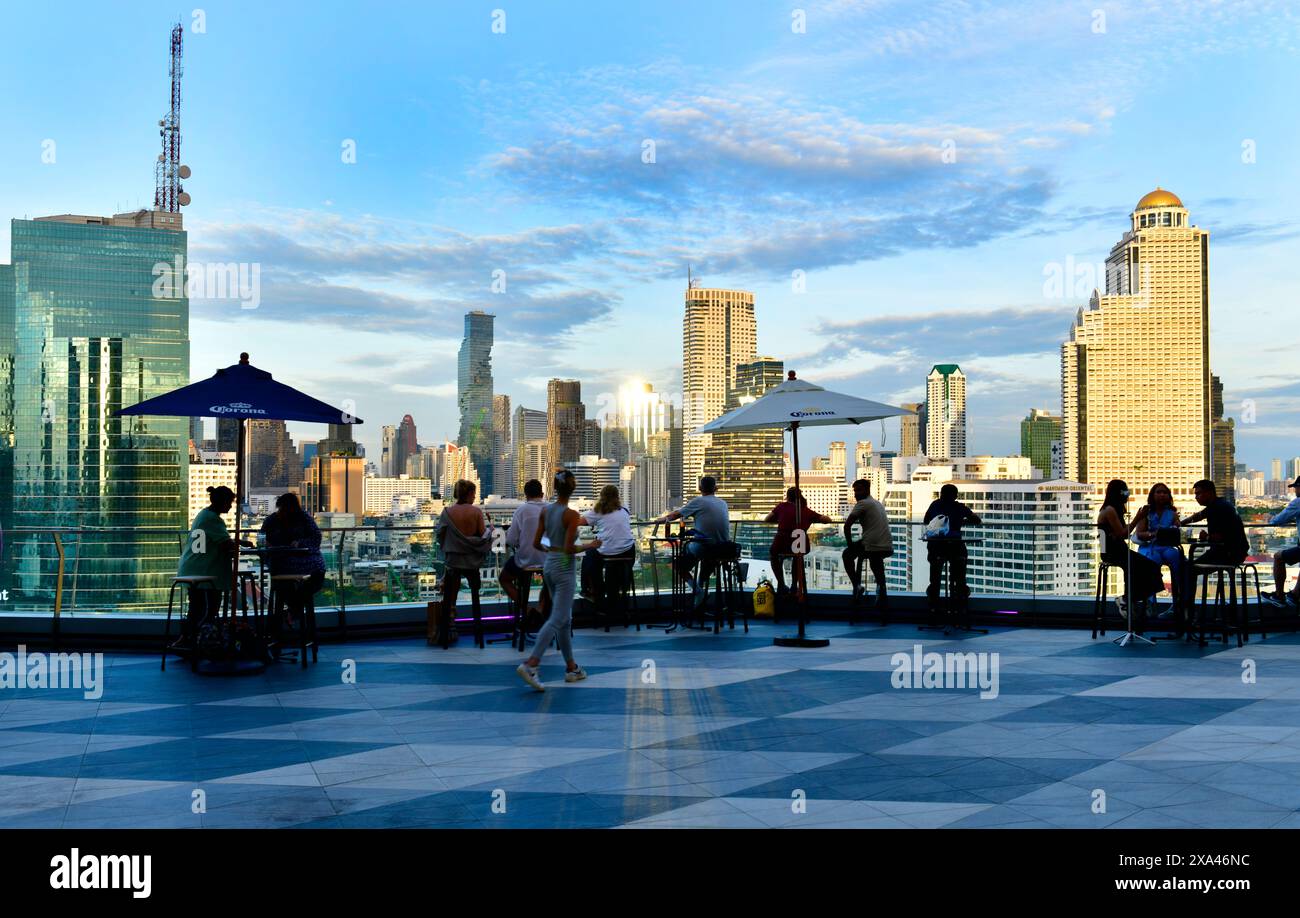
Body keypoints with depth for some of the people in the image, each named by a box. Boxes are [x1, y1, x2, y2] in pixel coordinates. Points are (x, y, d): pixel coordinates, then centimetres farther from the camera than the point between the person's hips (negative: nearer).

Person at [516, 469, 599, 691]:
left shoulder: (546, 510, 3)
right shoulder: (571, 514, -16)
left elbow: (536, 543, 6)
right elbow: (569, 548, -18)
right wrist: (590, 545, -4)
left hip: (548, 565, 8)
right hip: (564, 567, -8)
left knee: (565, 619, 16)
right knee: (557, 620, -7)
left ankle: (571, 667, 22)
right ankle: (530, 664, -18)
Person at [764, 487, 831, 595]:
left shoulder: (782, 506, 10)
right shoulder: (807, 511, 13)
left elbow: (766, 520, 17)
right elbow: (828, 520, 19)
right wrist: (811, 519, 33)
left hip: (781, 545, -2)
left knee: (773, 554, 35)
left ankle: (781, 585, 30)